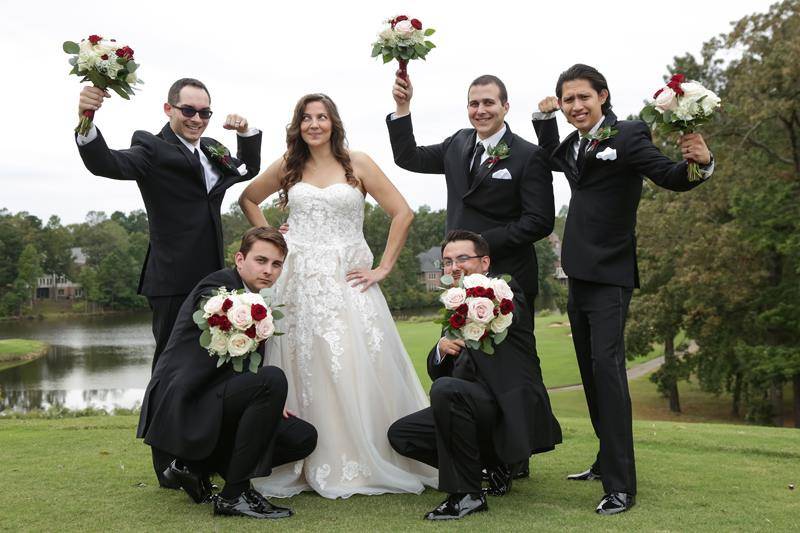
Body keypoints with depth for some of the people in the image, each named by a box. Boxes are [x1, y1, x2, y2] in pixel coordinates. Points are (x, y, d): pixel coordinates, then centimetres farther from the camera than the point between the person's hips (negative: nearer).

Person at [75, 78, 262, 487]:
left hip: (212, 280, 7)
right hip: (174, 282, -7)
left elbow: (249, 170, 31)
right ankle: (169, 467, 10)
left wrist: (246, 133, 13)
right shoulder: (152, 148, -7)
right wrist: (86, 122, -42)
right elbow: (106, 164, -24)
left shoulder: (212, 150, 15)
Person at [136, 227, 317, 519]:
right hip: (182, 406, -9)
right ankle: (234, 494, -19)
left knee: (303, 437, 1)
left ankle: (196, 465, 8)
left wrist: (269, 403, 6)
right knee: (272, 378, -29)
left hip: (213, 406, 9)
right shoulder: (216, 287, -11)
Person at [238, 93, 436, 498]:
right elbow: (247, 199, 24)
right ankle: (312, 465, 9)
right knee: (306, 371, 2)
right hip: (301, 283, 2)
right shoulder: (288, 167, 10)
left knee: (357, 368, -5)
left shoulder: (357, 164, 2)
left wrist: (384, 267, -6)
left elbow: (402, 214, -2)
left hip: (347, 282, -2)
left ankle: (365, 462, 7)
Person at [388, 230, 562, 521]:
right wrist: (442, 349, -9)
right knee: (400, 434, 1)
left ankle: (466, 494, -19)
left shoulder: (505, 289, -2)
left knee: (446, 389, -32)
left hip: (513, 411, -8)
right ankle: (492, 464, 9)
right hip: (480, 409, 8)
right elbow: (436, 372, 14)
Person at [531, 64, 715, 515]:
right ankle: (607, 461, 29)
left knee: (607, 368, -16)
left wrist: (700, 162, -40)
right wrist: (545, 117, 20)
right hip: (579, 274, 8)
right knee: (591, 372, 15)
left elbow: (671, 177, -20)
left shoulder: (628, 135, -9)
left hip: (610, 275, -8)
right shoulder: (574, 146, 13)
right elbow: (552, 159, 35)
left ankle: (621, 486, -15)